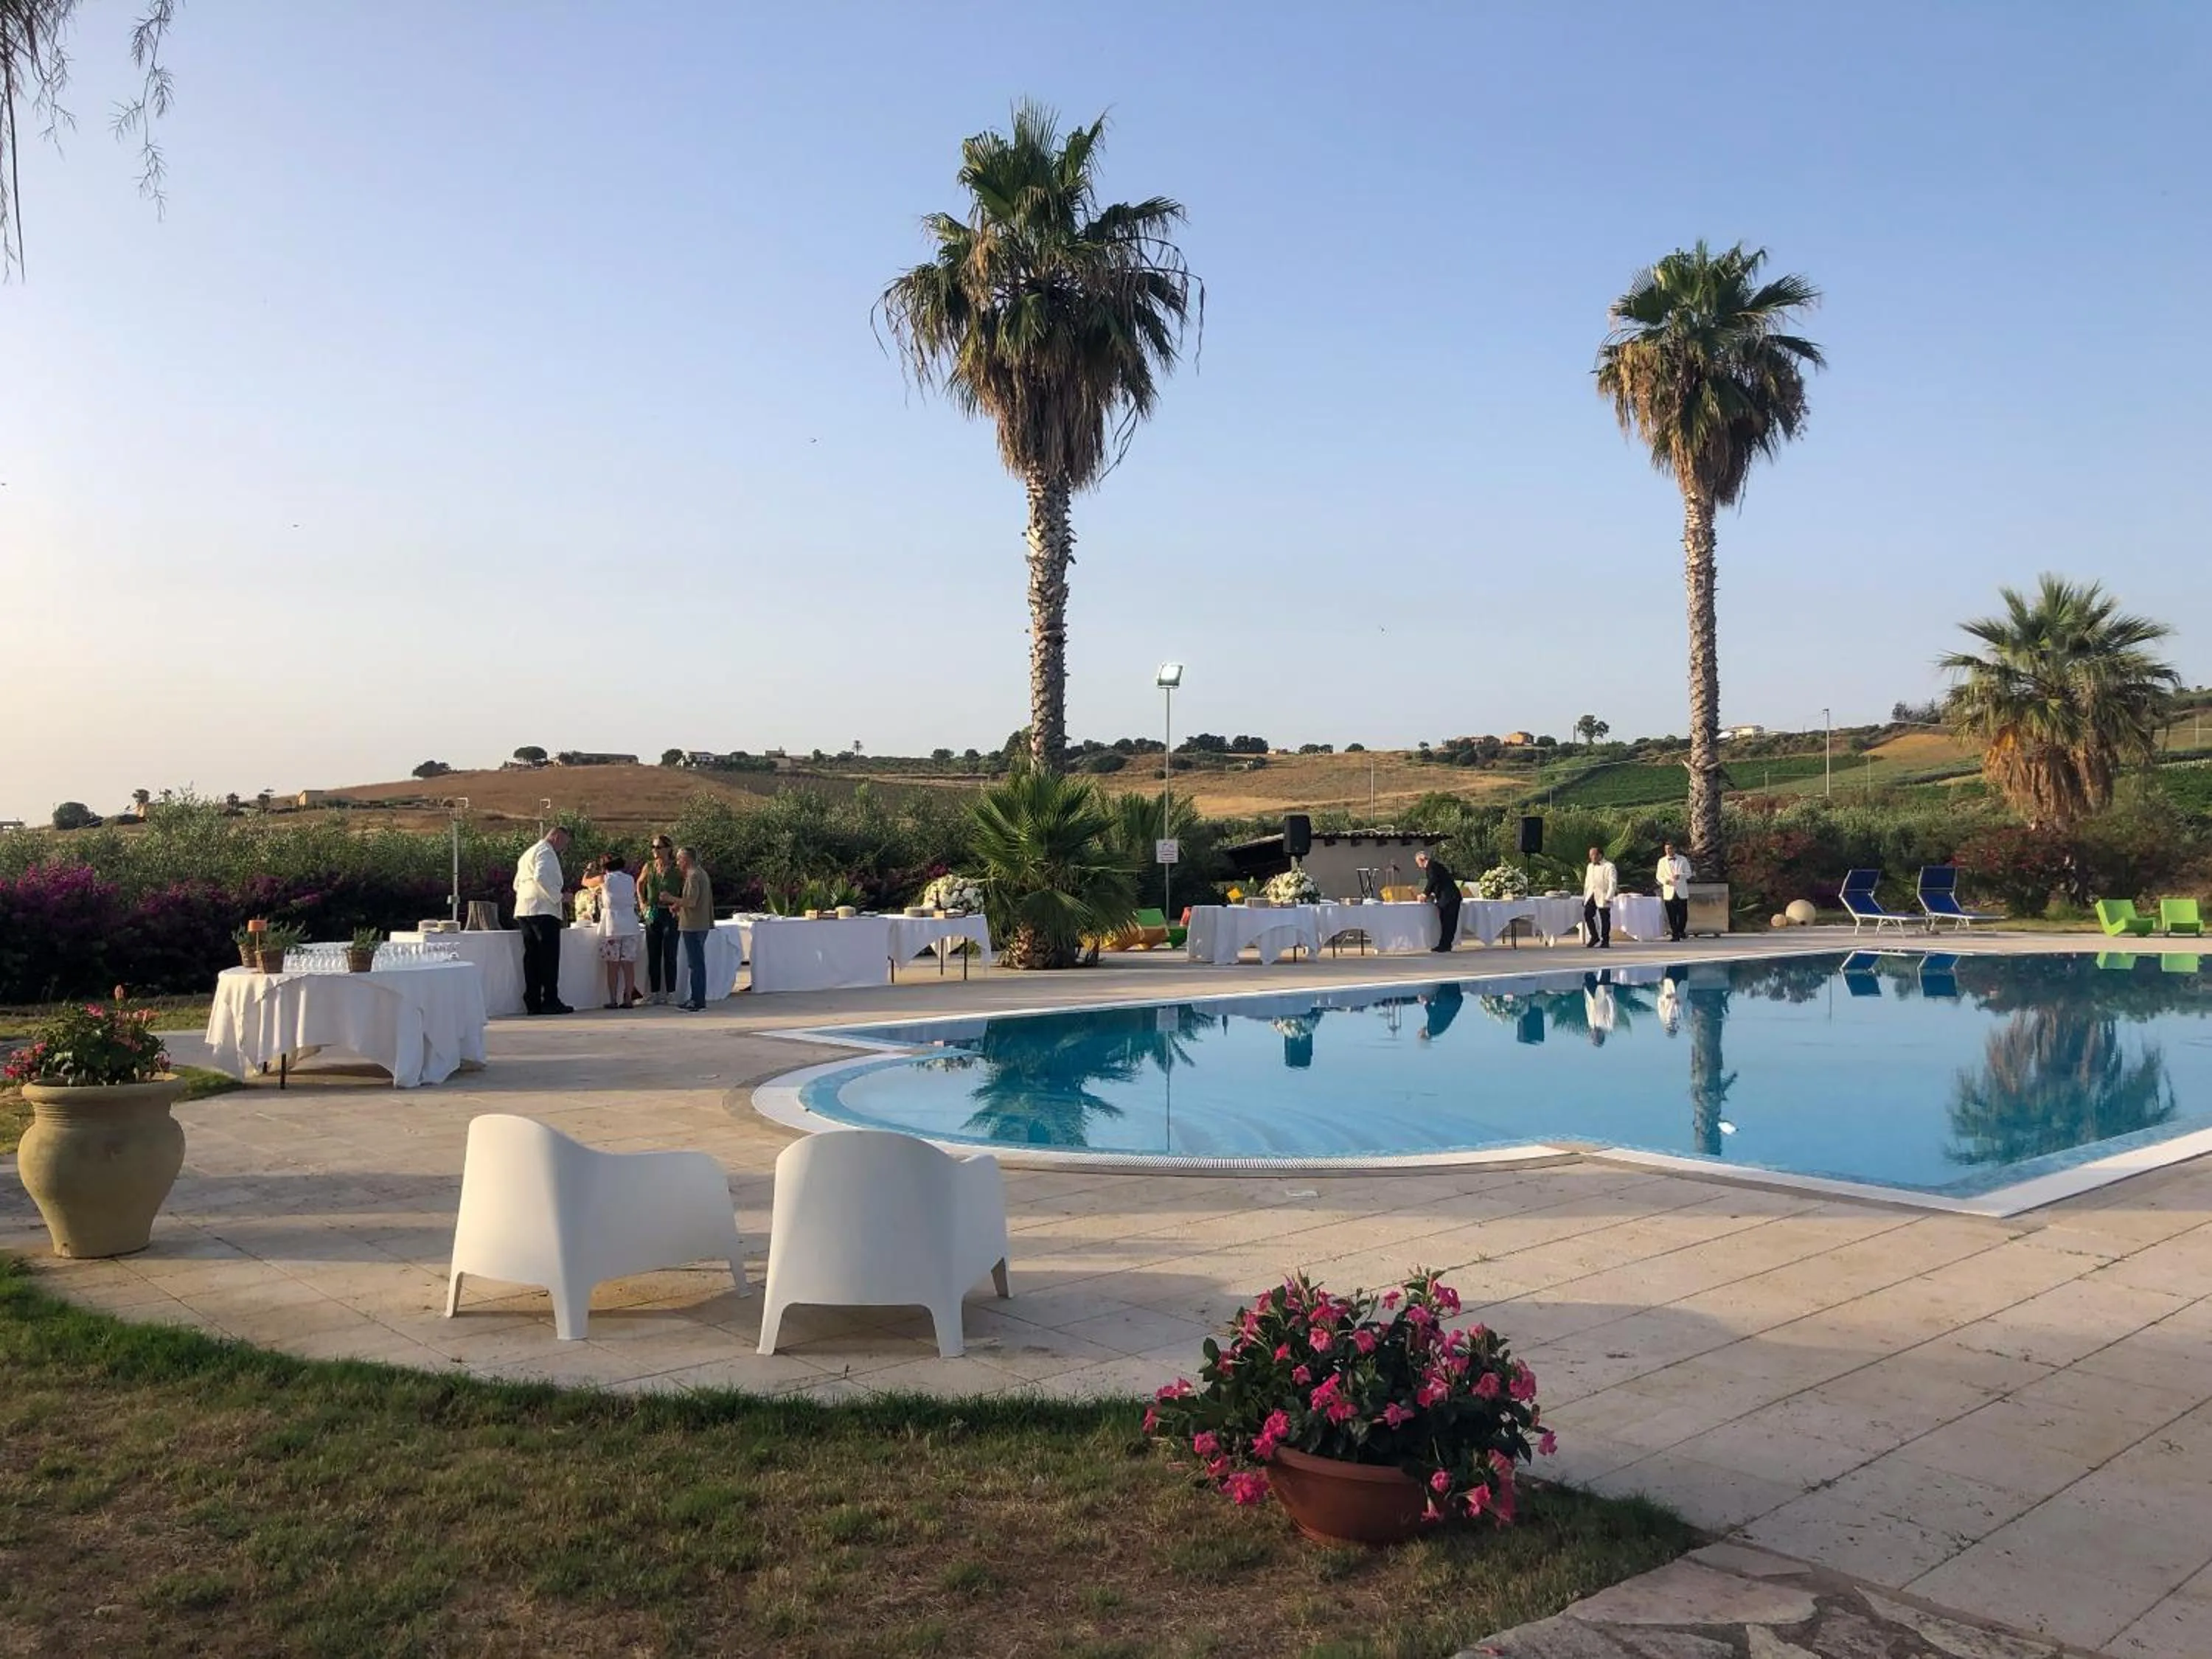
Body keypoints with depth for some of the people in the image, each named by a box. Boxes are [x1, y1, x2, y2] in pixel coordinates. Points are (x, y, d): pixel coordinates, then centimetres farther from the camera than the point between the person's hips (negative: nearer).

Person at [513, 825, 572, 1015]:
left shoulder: (528, 853, 26)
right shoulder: (546, 851, -5)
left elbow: (517, 884, 27)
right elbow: (541, 877, -21)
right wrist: (558, 897, -14)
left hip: (524, 910, 9)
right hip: (543, 911, -9)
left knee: (532, 957, 7)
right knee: (549, 957, -7)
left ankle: (532, 1003, 5)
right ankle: (551, 1001, -9)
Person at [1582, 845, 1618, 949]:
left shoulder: (1609, 867, -7)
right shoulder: (1590, 867, 16)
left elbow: (1613, 884, -13)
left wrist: (1608, 898, -20)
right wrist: (1585, 897, 17)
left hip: (1603, 898, -6)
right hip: (1591, 896, 6)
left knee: (1605, 919, -1)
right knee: (1587, 915, -6)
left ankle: (1605, 941, 8)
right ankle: (1594, 937, 9)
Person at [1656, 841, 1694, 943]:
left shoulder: (1683, 860, 7)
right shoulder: (1662, 861, 9)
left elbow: (1688, 873, 5)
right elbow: (1659, 876, 9)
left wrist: (1680, 876, -16)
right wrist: (1665, 881, -13)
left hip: (1681, 892, 0)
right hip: (1669, 892, 0)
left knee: (1683, 914, -2)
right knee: (1672, 916, -1)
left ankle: (1681, 931, 17)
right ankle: (1675, 935, 5)